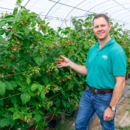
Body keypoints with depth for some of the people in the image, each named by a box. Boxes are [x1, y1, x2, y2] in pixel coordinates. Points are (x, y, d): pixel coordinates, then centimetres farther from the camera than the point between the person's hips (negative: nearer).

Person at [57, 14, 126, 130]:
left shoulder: (116, 51, -19)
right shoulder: (92, 49, 5)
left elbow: (120, 82, -21)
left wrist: (112, 108, -20)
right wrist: (70, 63, 8)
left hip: (105, 98, -6)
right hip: (88, 93, 6)